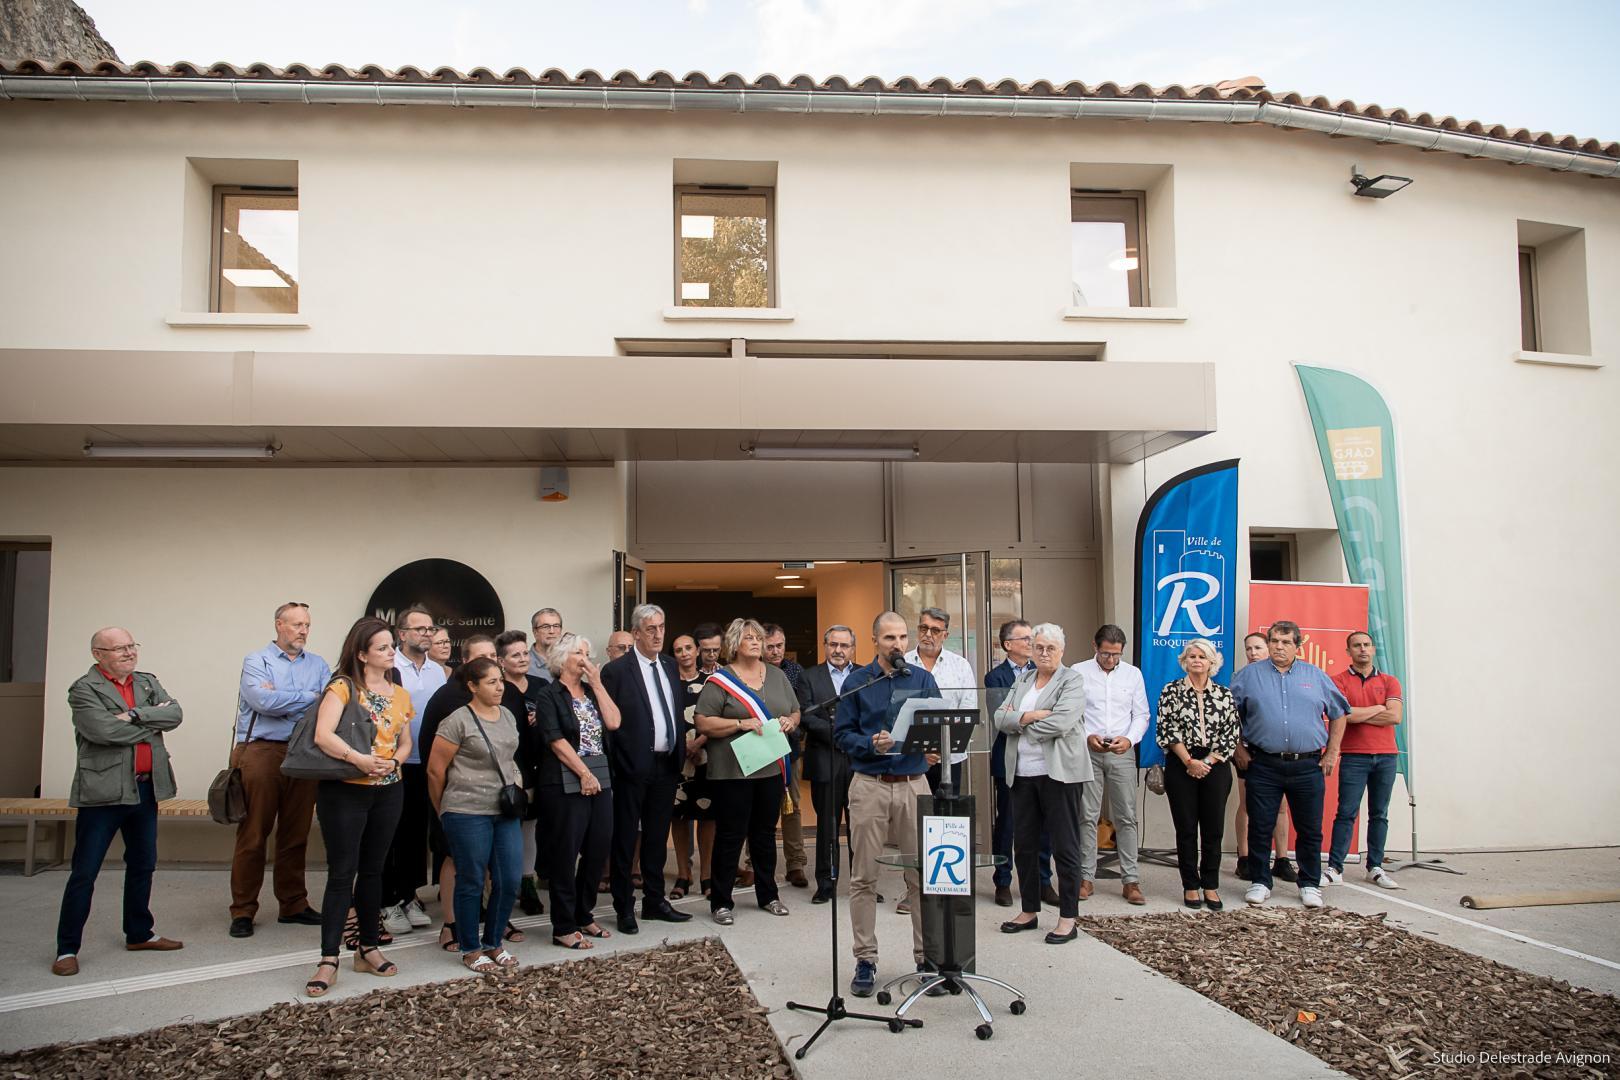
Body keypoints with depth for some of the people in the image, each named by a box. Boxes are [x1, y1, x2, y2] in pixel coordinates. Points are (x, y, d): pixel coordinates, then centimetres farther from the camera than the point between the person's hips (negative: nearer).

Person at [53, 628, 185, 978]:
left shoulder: (148, 683, 12)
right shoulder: (83, 689, -6)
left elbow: (174, 713, -3)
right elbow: (103, 730, -20)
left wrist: (135, 715, -18)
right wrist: (152, 724, -10)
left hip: (145, 789, 6)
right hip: (103, 791, -6)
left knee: (143, 864, 16)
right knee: (84, 873, 0)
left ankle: (139, 934, 29)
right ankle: (67, 948, 9)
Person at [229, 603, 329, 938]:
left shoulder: (318, 665, 13)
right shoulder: (256, 661, 2)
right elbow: (263, 701, -16)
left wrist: (281, 698, -12)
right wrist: (309, 697, -6)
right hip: (261, 753, -4)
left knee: (296, 834, 10)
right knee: (253, 835, 0)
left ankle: (293, 904, 20)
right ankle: (243, 911, 10)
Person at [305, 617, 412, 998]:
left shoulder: (399, 693, 11)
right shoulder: (343, 687, -8)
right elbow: (323, 735, -21)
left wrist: (392, 762, -8)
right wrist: (359, 759, -30)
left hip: (388, 791, 6)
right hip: (345, 791, -6)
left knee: (373, 869, 13)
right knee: (342, 872, -6)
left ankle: (368, 949, 23)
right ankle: (328, 960, 0)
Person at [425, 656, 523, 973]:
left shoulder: (508, 716, 11)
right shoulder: (458, 721, -10)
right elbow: (435, 770, -6)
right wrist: (445, 811, 5)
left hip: (506, 813, 6)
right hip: (468, 813, -6)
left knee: (509, 882, 6)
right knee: (471, 883, 5)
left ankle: (493, 943, 25)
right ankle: (470, 950, 20)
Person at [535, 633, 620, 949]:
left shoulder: (592, 691, 15)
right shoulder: (550, 695, -3)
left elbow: (613, 723, 1)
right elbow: (556, 740, -12)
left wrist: (598, 684, 1)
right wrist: (584, 774, -14)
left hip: (600, 780, 6)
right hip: (566, 783, -6)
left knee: (597, 851, 8)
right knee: (565, 854, -1)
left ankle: (584, 916, 24)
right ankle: (564, 927, 8)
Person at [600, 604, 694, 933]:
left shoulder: (670, 665, 10)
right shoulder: (616, 670, -9)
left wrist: (681, 753, 9)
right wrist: (613, 765, -12)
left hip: (667, 766, 6)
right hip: (633, 767, -6)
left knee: (657, 837, 15)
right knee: (626, 839, 5)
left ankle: (654, 901, 26)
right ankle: (624, 908, 15)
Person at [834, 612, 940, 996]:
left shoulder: (923, 680, 8)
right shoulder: (857, 681, 4)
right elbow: (841, 734, 1)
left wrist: (933, 749, -15)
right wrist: (872, 744, -16)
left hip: (914, 784, 1)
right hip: (869, 785, -1)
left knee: (921, 875, 4)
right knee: (864, 878, 3)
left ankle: (927, 955, 16)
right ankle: (865, 961, 12)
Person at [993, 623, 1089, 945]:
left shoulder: (1072, 680, -3)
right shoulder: (1022, 680, 15)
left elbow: (1061, 722, -18)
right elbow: (1001, 718, 4)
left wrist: (1020, 724, -7)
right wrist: (1030, 716, -15)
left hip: (1059, 772, -6)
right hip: (1023, 773, 6)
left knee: (1064, 846, 0)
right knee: (1024, 843, 12)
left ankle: (1069, 918, 8)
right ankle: (1029, 910, 25)